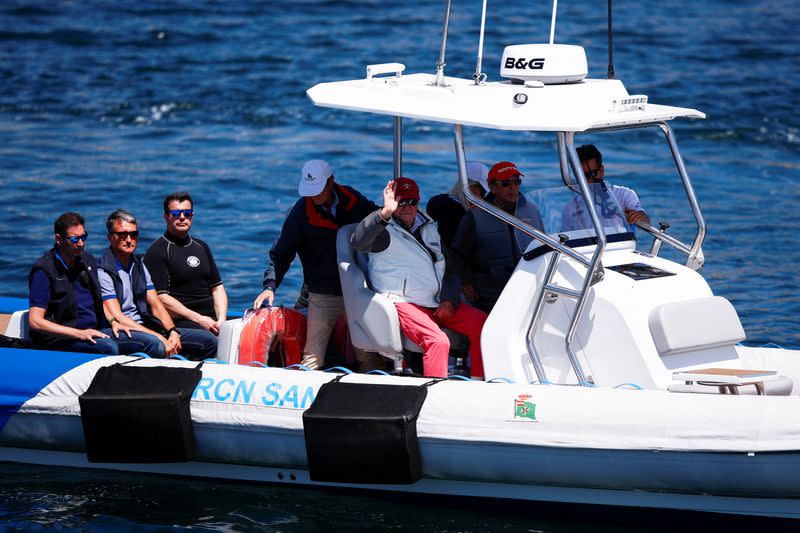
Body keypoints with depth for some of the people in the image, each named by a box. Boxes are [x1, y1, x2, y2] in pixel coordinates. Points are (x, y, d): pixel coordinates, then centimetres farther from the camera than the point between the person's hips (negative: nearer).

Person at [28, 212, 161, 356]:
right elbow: (36, 322, -16)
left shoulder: (88, 261, 15)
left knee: (152, 343, -8)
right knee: (109, 347, -35)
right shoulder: (44, 270, -9)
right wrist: (79, 334, -21)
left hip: (93, 330, 8)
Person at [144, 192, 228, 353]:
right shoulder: (157, 251, 1)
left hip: (210, 320, 7)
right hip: (180, 323, -7)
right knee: (212, 340, -35)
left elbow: (217, 287, 23)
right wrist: (198, 319, -13)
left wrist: (221, 320, 3)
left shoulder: (201, 247, 24)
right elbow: (161, 298, -8)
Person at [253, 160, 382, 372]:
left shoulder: (354, 201, 0)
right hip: (322, 296, -2)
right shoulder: (301, 211, -8)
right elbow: (281, 253, -6)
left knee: (368, 356, 4)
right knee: (312, 358, -9)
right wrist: (270, 286, -18)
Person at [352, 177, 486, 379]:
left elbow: (448, 269, 25)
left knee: (482, 324, -10)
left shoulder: (428, 229, 22)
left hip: (440, 304, 7)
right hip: (404, 305, -7)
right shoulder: (384, 232, 0)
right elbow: (359, 241, -24)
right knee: (437, 341, -32)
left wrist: (449, 300, 5)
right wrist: (385, 213, -39)